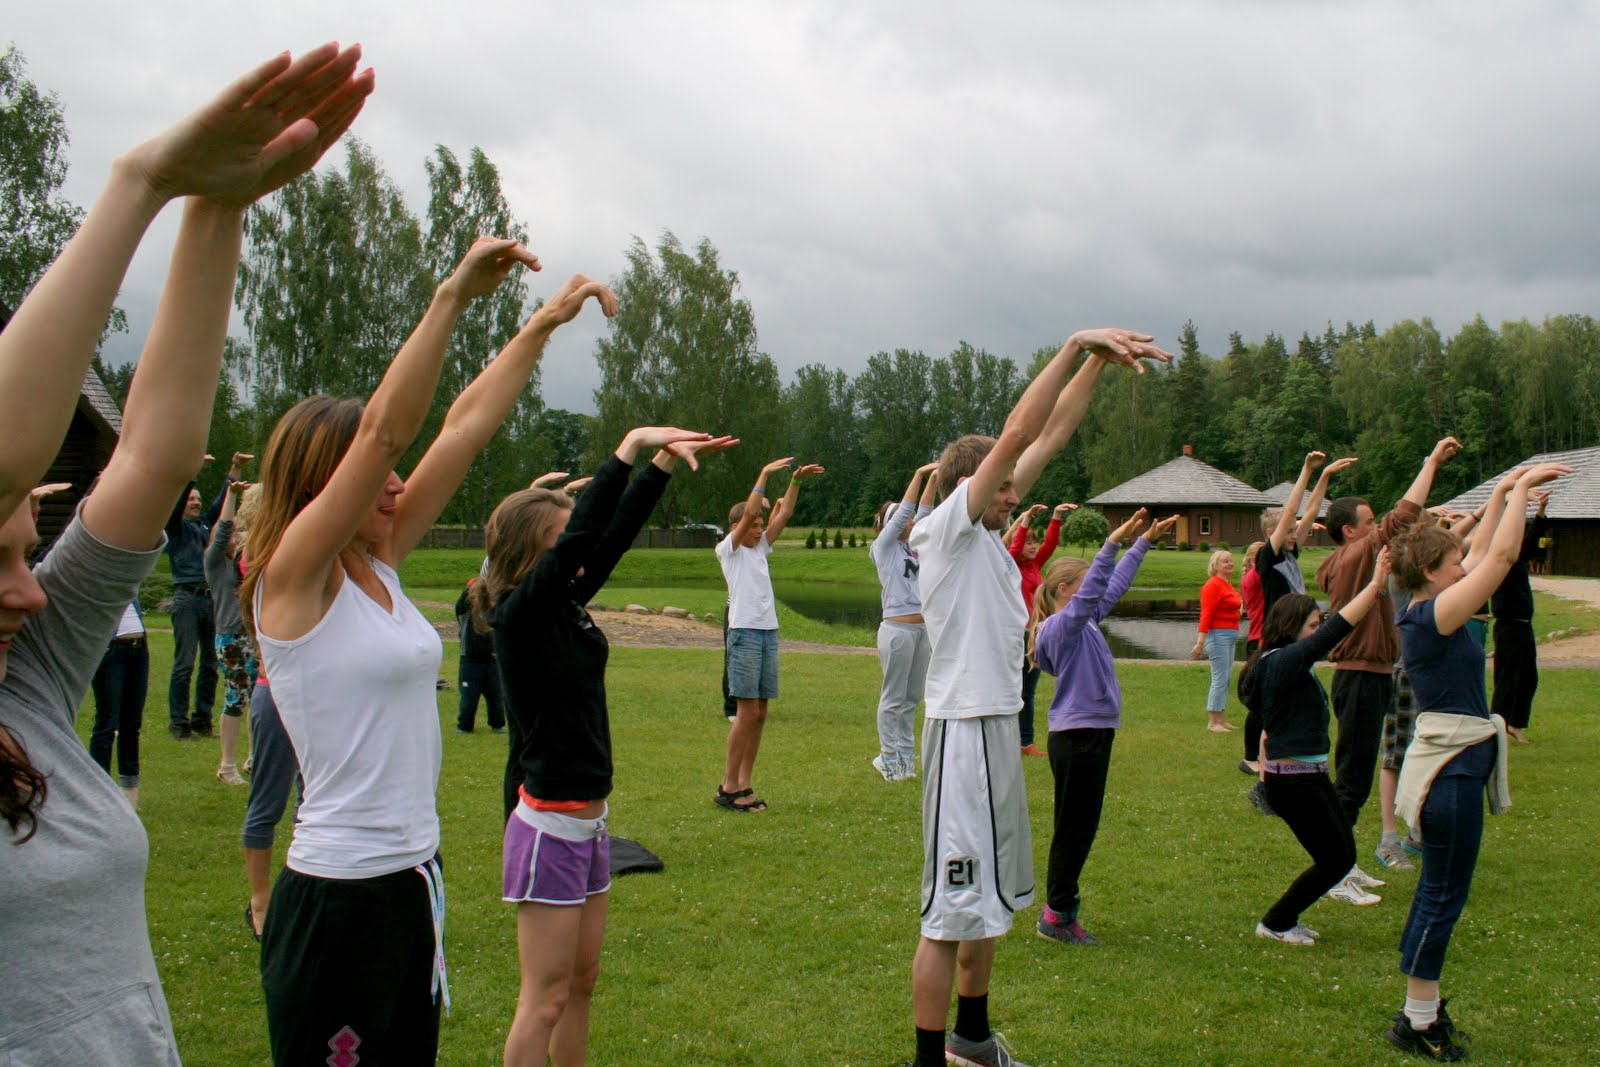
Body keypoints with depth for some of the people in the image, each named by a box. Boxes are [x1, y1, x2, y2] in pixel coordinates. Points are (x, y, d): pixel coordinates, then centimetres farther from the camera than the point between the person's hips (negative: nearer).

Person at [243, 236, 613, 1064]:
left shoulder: (378, 567, 7)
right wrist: (453, 295, -27)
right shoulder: (291, 577, -13)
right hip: (337, 897, -8)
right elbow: (386, 428, -24)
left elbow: (465, 424, 7)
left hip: (413, 880, 8)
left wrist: (546, 322, 8)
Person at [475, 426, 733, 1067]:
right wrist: (632, 445, -25)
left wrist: (665, 460, -2)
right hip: (549, 827, -8)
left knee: (581, 984, 17)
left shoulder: (568, 604, 5)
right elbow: (583, 535, -27)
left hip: (588, 821, 8)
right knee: (545, 1000, 0)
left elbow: (616, 533, 5)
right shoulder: (518, 615, -17)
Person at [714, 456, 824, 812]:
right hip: (744, 632, -7)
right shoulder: (727, 550, 0)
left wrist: (796, 481, 8)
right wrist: (765, 473, -12)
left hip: (769, 633, 7)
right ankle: (728, 786, -3)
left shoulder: (760, 549, 18)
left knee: (760, 713, 6)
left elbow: (783, 515, 16)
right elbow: (749, 512, -12)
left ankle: (744, 785, 10)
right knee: (747, 711, -10)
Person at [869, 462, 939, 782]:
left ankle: (905, 754, 20)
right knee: (893, 698, 0)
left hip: (920, 629, 8)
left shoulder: (909, 546, 14)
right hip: (897, 629, -8)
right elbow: (904, 510, -11)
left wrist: (934, 480, 2)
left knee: (912, 698, 12)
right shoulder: (884, 546, -4)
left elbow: (923, 512, 11)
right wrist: (920, 475, -12)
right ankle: (887, 757, 8)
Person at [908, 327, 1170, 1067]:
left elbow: (1049, 436, 11)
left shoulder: (984, 534, 11)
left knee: (987, 897, 20)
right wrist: (1078, 344, -18)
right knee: (951, 909, -5)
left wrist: (1097, 365, 5)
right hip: (964, 729, -10)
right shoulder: (946, 528, -11)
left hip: (999, 727, 10)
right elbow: (1018, 433, -19)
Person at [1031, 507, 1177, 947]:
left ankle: (1058, 909, 24)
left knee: (1081, 829, 15)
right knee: (1074, 829, -1)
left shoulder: (1085, 620, 11)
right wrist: (1113, 543, -37)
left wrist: (1145, 542, 21)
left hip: (1093, 733, 10)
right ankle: (1058, 914, 9)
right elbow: (1090, 593, -31)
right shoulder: (1061, 626, -15)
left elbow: (1114, 585, 20)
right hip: (1077, 736, -10)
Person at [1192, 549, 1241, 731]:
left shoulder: (1228, 585, 15)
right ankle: (1213, 722, -3)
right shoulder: (1213, 585, -14)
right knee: (1220, 679, -8)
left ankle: (1221, 720, 20)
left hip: (1230, 636, 10)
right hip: (1218, 635, -10)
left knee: (1226, 679, 13)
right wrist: (1201, 641, -23)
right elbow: (1206, 614, -19)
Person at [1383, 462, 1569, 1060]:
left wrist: (1503, 495, 19)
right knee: (1444, 894, -1)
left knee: (1439, 891, 17)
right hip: (1452, 769, -10)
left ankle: (1423, 1009, 27)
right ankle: (1417, 1023, 9)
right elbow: (1501, 558, -19)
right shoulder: (1431, 617, -18)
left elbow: (1483, 556, 20)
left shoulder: (1424, 614, 8)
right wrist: (1521, 488, -10)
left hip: (1452, 765, 10)